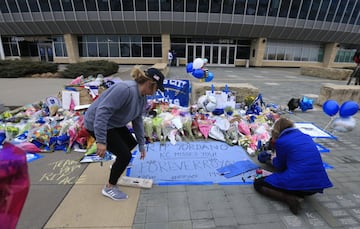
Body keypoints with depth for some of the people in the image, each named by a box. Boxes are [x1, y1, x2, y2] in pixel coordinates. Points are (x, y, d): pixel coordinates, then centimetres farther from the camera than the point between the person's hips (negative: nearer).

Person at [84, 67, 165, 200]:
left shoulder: (143, 98, -2)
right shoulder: (125, 89, -31)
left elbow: (137, 121, 5)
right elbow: (103, 111, -34)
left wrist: (141, 144, 8)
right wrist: (101, 141, -34)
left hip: (113, 123, 9)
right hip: (96, 123, -9)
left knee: (131, 143, 19)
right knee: (125, 154, -9)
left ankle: (117, 165, 46)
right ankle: (109, 188, 13)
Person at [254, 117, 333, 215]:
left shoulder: (280, 141, -5)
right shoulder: (306, 137, 13)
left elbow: (280, 167, 6)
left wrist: (274, 159, 28)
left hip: (297, 183, -7)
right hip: (318, 184, 8)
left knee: (258, 183, 10)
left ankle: (290, 198, -8)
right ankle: (298, 195, 10)